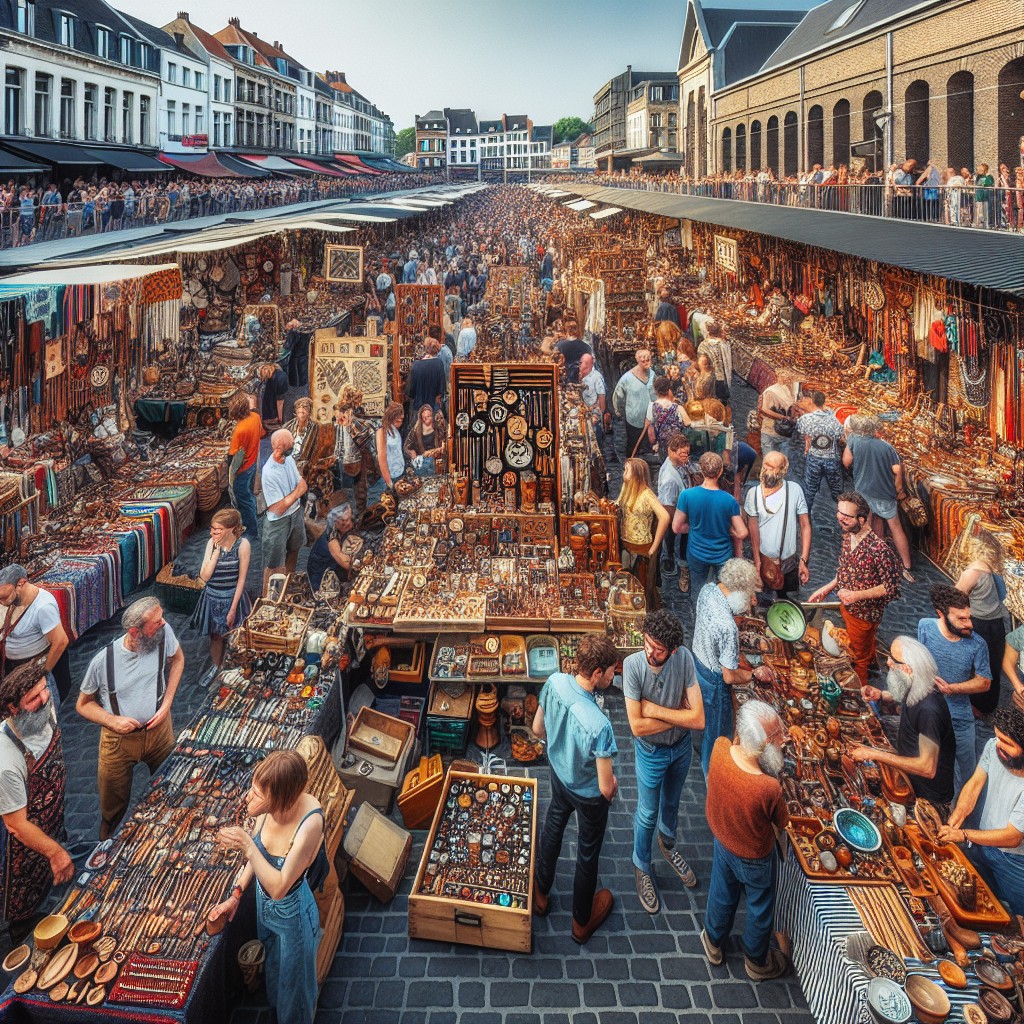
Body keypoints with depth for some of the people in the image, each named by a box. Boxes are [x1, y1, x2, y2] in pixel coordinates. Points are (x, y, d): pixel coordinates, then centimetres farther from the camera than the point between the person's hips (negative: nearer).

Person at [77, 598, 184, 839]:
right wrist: (112, 720, -24)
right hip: (119, 738, -2)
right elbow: (83, 704, -6)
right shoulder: (103, 661, -25)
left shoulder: (164, 633, -22)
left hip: (159, 728, 2)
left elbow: (177, 658, 2)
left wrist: (167, 702, -7)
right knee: (114, 803, 15)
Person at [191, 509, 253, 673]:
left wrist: (233, 609, -13)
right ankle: (216, 667, 42)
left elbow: (242, 579, -13)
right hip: (212, 598, 3)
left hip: (232, 597, -3)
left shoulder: (242, 545, -18)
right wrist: (217, 550, -21)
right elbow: (204, 576, -15)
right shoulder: (212, 543, -9)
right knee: (215, 636, 19)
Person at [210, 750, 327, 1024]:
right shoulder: (269, 807, -23)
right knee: (271, 965, 35)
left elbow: (279, 887, -35)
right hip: (264, 904, 6)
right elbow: (257, 855, -2)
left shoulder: (310, 822, -40)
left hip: (291, 914, -6)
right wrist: (236, 895, -2)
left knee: (293, 978, 23)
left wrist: (247, 847, -41)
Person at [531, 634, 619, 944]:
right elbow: (606, 788, -30)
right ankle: (582, 922, 48)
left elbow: (538, 729, -5)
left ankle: (540, 895, 57)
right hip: (589, 795, -5)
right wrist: (613, 785, -6)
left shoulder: (554, 682, -25)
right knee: (587, 855, 22)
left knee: (552, 830, 32)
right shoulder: (599, 725, -42)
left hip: (559, 774, 5)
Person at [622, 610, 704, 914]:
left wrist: (654, 709, -30)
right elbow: (637, 726, -31)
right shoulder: (633, 665, -32)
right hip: (651, 752, -3)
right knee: (648, 813, 19)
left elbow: (699, 720, -28)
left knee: (671, 802, 30)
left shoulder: (684, 658, -27)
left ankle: (667, 844, 59)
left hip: (682, 747, 3)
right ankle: (642, 868, 45)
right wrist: (680, 714, -25)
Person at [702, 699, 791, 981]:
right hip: (754, 858, -4)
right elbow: (781, 823, -19)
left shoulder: (720, 747, -30)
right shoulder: (769, 788, -43)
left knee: (722, 895, 33)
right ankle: (757, 963, 54)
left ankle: (713, 942, 59)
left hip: (721, 840, 4)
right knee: (760, 910, 27)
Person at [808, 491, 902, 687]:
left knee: (859, 658, 16)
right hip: (847, 607, 6)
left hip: (864, 614, -6)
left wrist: (857, 595, -31)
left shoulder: (878, 549, -33)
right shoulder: (847, 537, -8)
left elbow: (891, 587, -25)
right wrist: (827, 588, 3)